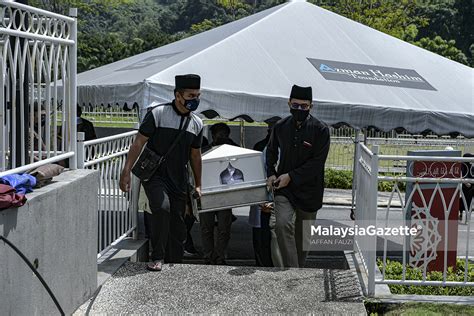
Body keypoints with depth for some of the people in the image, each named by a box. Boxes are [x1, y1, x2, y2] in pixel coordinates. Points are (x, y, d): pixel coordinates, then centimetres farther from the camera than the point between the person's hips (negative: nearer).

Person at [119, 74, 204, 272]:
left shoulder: (197, 124, 8)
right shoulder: (158, 114, -8)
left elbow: (195, 156, 18)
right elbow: (139, 143, -8)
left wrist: (198, 185, 18)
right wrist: (126, 171, -13)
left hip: (178, 180, 5)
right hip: (154, 175, -5)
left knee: (177, 222, 5)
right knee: (162, 206, -28)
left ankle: (174, 264, 19)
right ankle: (157, 258, -17)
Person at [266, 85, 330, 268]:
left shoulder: (320, 130, -8)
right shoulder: (280, 127, 3)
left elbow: (317, 162, -12)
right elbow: (271, 151, 19)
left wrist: (291, 176, -16)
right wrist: (271, 174, 4)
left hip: (309, 189, -1)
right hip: (284, 187, 1)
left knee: (303, 234, 10)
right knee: (282, 224, -21)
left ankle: (299, 269, 30)